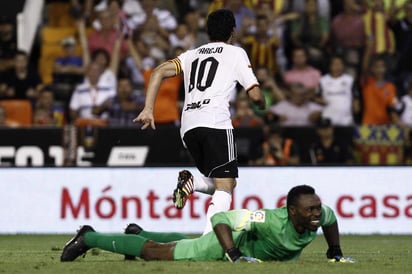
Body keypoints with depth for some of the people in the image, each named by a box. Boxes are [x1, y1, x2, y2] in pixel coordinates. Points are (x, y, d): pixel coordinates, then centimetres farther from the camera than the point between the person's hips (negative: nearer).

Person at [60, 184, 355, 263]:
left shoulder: (318, 215, -22)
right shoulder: (272, 221, -43)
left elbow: (331, 217, 5)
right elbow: (221, 218, -40)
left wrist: (336, 253, 5)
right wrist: (235, 256, -42)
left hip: (250, 247, 7)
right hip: (226, 244, -7)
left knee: (186, 245, 33)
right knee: (156, 252, 6)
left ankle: (139, 234, 58)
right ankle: (88, 238, 21)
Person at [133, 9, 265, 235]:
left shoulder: (192, 54, 24)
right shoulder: (236, 53, 12)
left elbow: (158, 72, 11)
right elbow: (255, 95, 7)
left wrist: (148, 109, 5)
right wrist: (262, 105, 30)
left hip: (188, 127, 5)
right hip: (216, 123, -5)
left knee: (226, 183, 20)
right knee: (224, 186, -8)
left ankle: (190, 182, -9)